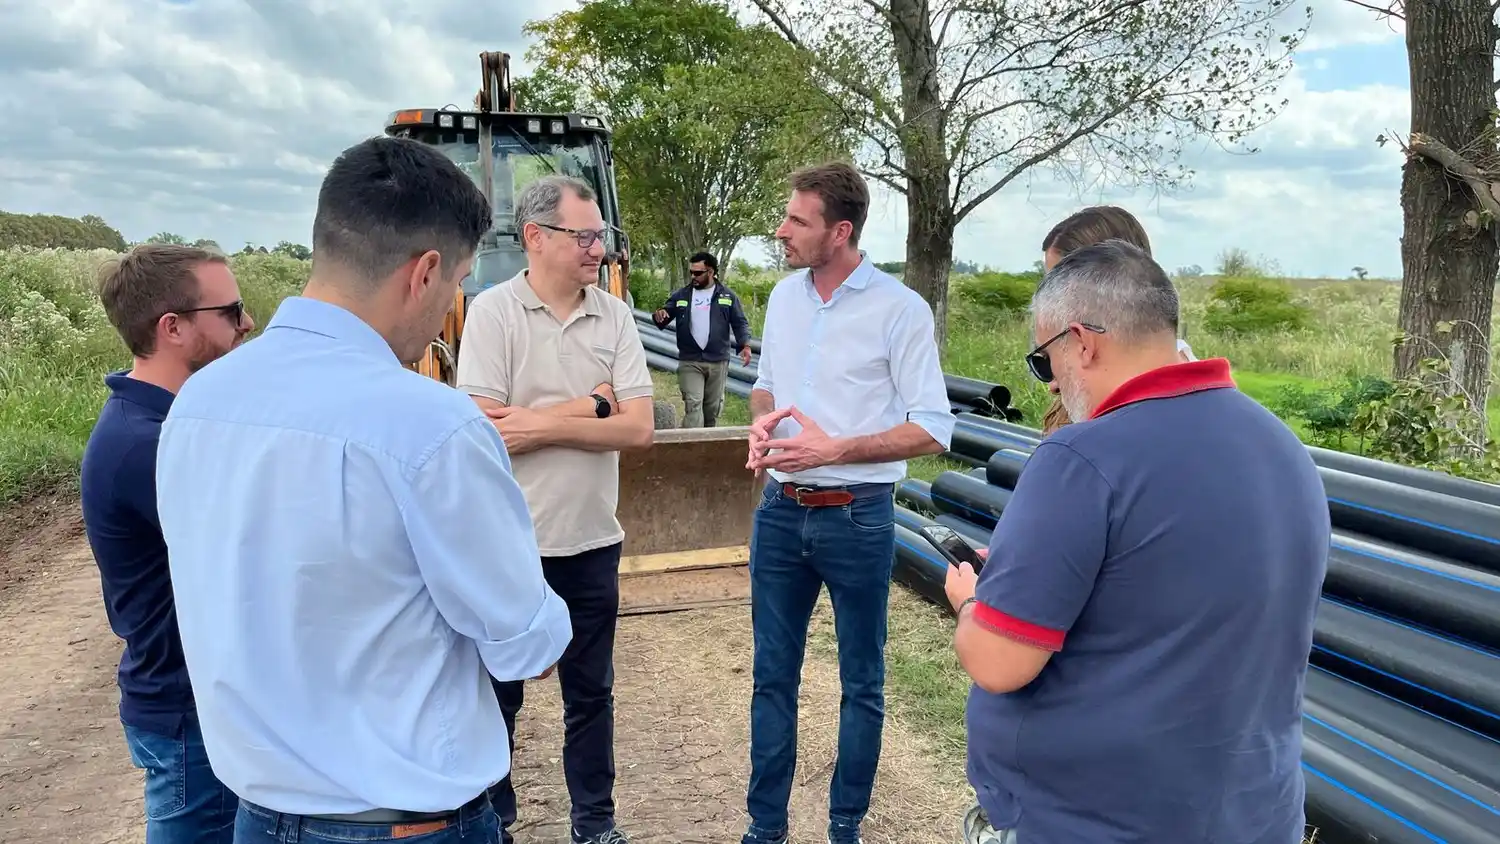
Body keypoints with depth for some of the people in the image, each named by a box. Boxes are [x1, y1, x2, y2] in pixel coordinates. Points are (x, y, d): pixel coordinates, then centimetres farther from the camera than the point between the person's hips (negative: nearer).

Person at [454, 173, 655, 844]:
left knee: (590, 693, 17)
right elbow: (486, 433, -20)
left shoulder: (615, 316, 0)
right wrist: (592, 406, -14)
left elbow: (639, 429, -8)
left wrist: (542, 423, -17)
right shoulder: (493, 311, -11)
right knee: (497, 695, 14)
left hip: (592, 541, 4)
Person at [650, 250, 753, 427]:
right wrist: (659, 315, -17)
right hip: (689, 361, 0)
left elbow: (740, 323, 2)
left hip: (718, 362, 1)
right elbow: (664, 319, 8)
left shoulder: (727, 295, 2)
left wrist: (745, 345, -14)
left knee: (713, 407, 11)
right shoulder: (680, 295, 5)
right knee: (693, 404, -11)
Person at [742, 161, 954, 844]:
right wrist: (762, 420, -4)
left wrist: (835, 448, -21)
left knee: (862, 684, 10)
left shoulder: (899, 310, -12)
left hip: (857, 518, -5)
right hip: (780, 511, 5)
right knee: (772, 675, 13)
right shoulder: (784, 296, 6)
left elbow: (933, 429, -13)